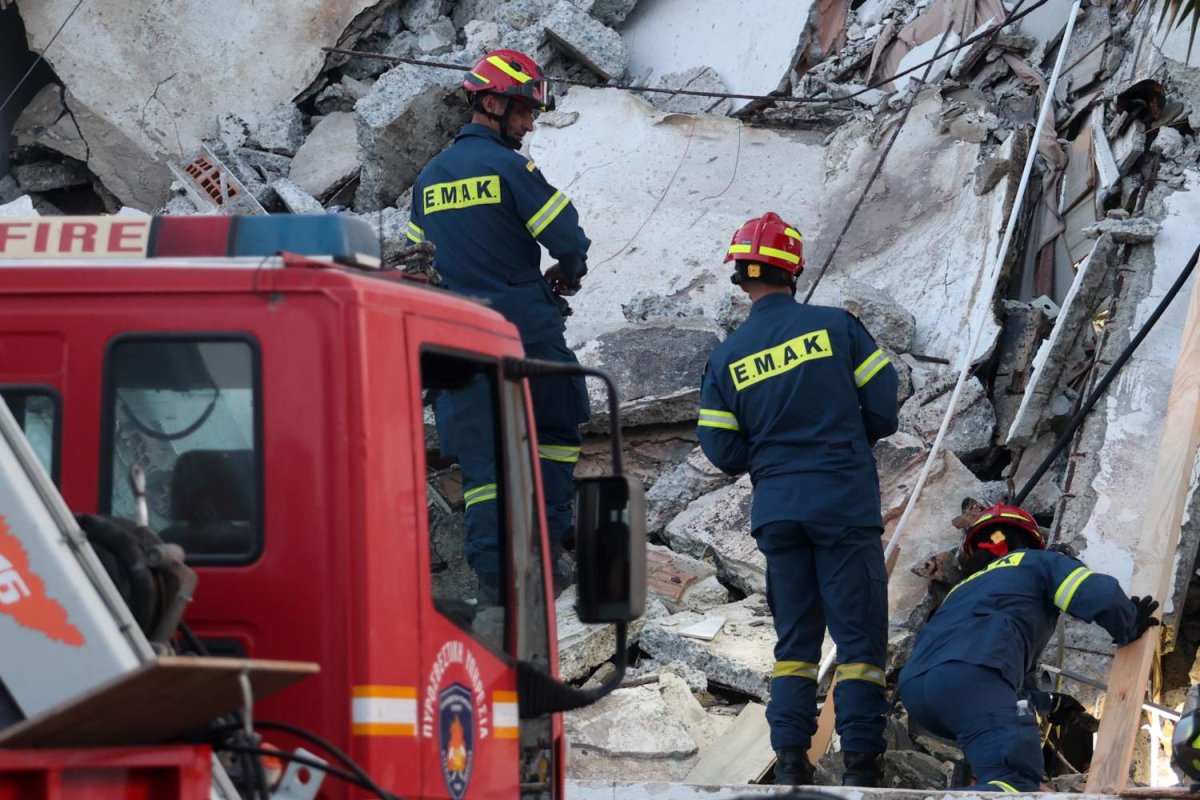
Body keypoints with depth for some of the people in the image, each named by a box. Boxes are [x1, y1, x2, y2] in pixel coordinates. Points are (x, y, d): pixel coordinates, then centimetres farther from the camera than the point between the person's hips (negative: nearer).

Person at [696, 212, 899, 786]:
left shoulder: (726, 358, 1)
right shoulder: (836, 326, -5)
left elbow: (724, 452, 3)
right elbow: (884, 408, -3)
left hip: (776, 512, 3)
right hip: (845, 503, -3)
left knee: (795, 636, 13)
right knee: (859, 634, 1)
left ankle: (791, 758, 5)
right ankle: (860, 759, -5)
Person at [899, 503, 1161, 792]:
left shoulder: (963, 588, 43)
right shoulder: (1037, 562, 25)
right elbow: (1100, 595, 7)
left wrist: (1050, 703, 63)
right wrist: (1129, 628, 27)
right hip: (973, 677, -7)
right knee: (1016, 784, -20)